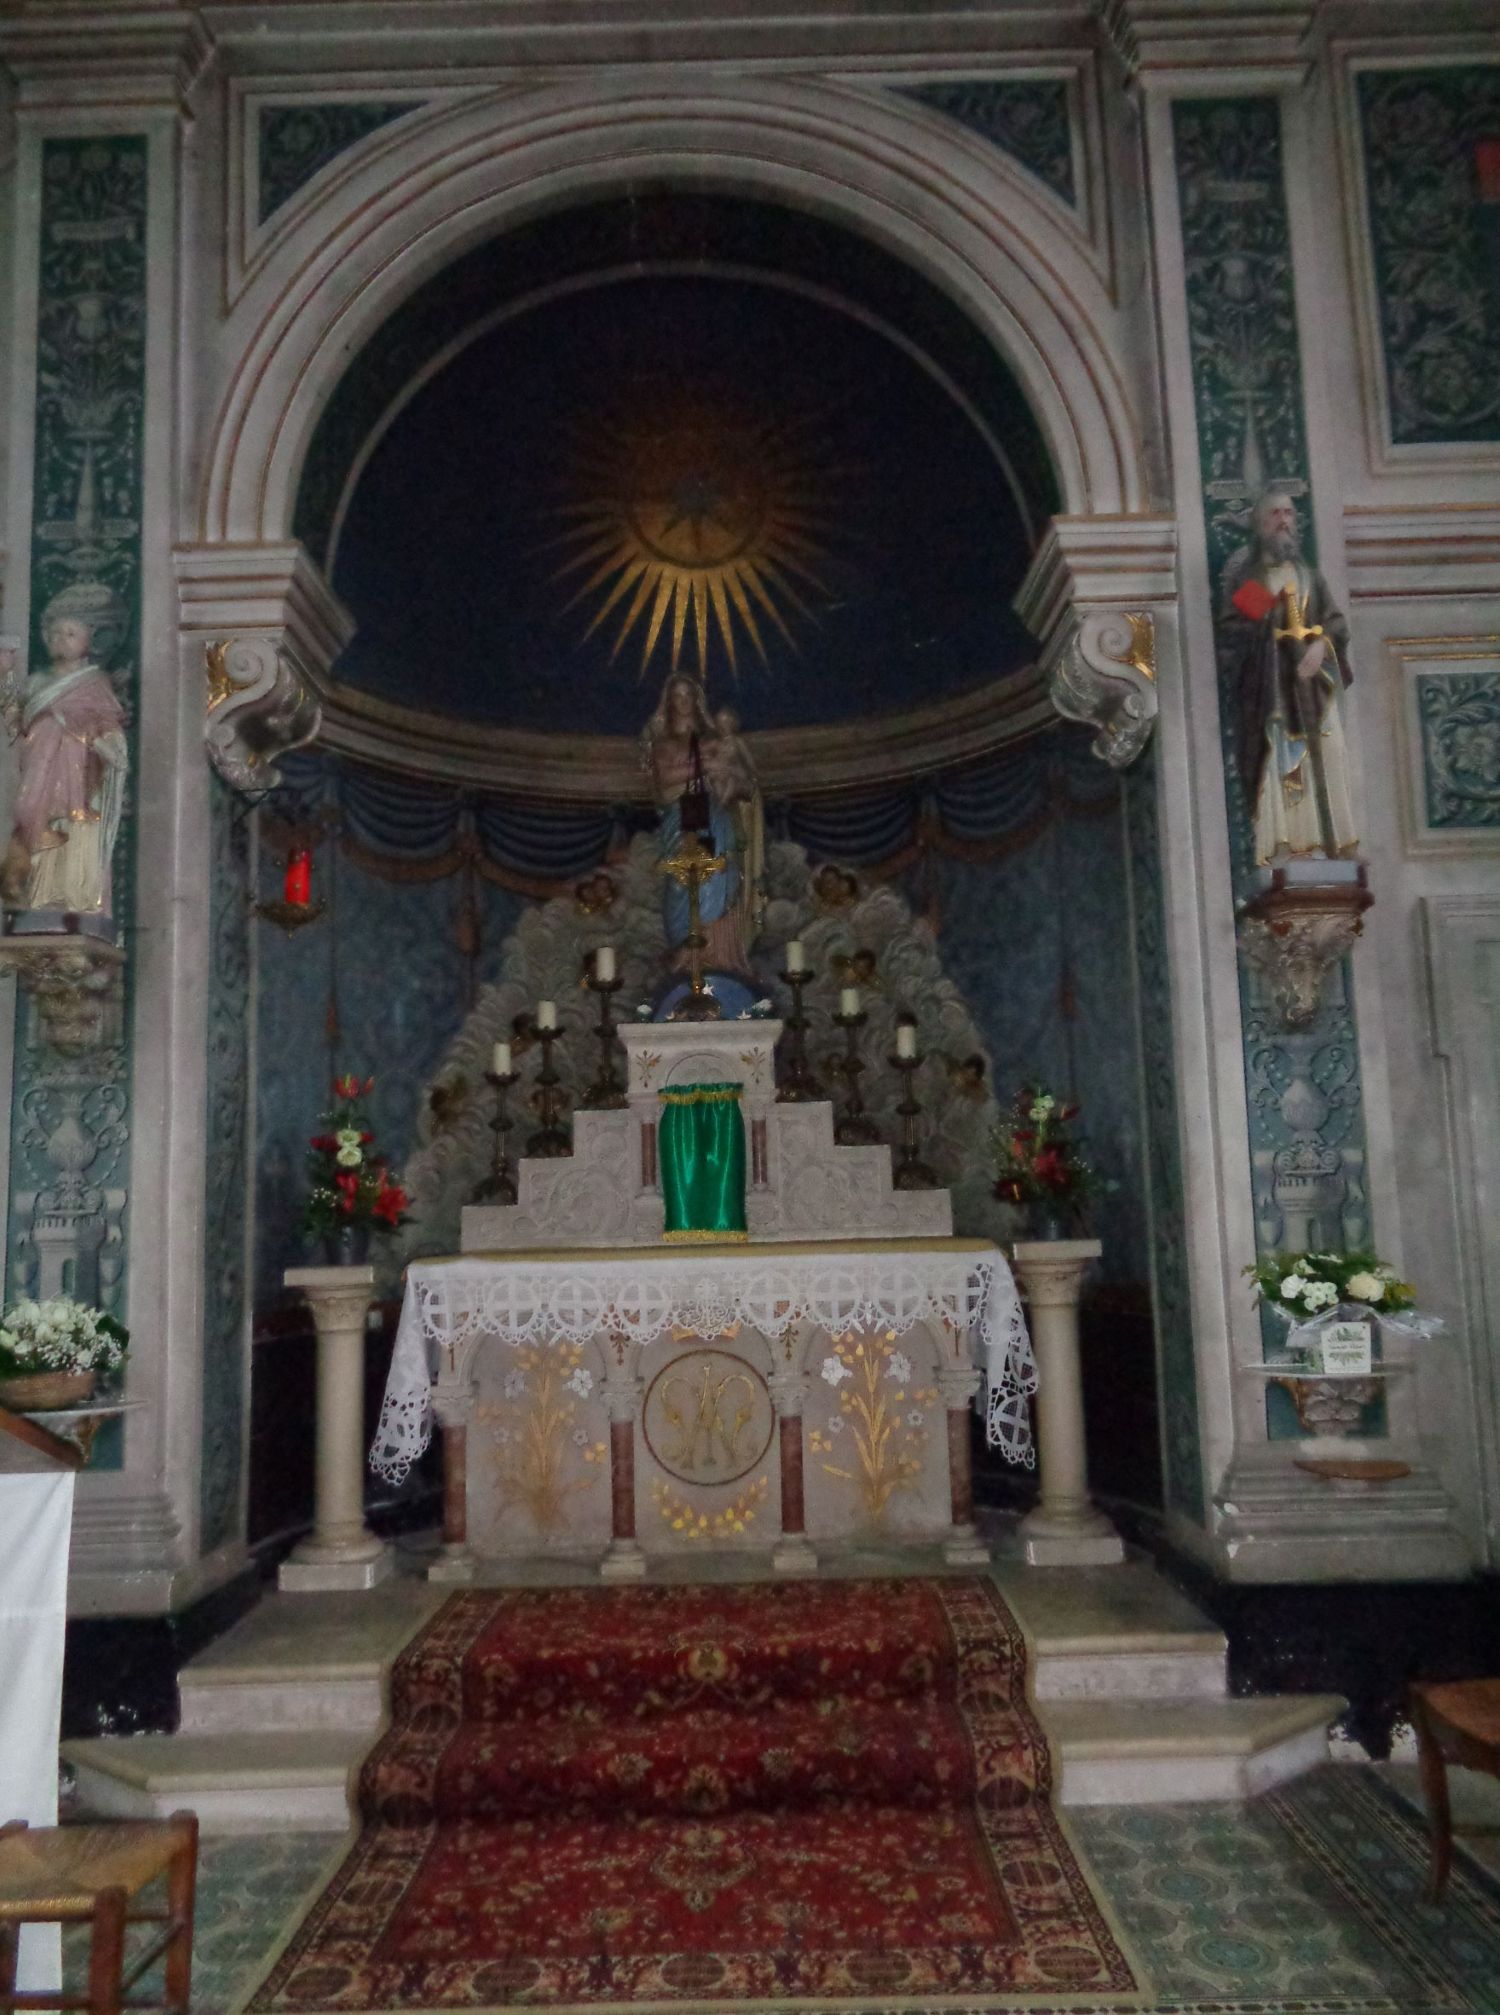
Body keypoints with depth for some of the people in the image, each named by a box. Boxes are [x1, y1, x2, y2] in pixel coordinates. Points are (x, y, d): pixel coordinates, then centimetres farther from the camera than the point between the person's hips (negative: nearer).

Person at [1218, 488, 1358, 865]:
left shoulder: (1307, 571, 19)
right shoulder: (1244, 569, 8)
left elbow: (1335, 621, 13)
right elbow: (1231, 625, -1)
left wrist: (1320, 645, -6)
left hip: (1313, 681, 4)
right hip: (1269, 682, -4)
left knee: (1323, 758, -4)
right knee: (1277, 760, -14)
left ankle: (1326, 842, -3)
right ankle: (1281, 848, -18)